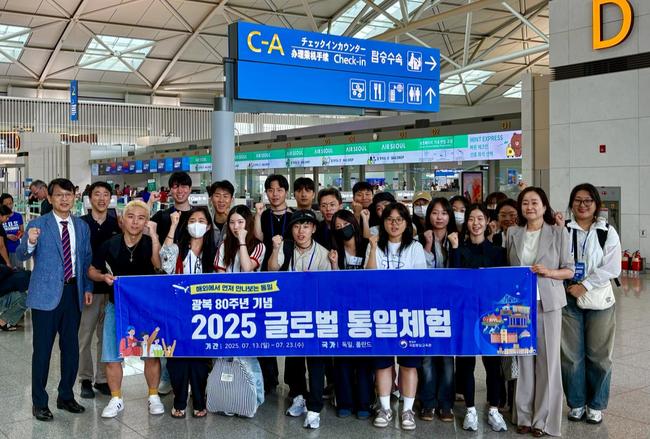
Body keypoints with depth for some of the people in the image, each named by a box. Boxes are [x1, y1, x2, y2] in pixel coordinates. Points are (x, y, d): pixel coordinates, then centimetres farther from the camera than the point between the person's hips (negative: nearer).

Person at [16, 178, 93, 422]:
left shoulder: (82, 226, 9)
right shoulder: (38, 224, -4)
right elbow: (21, 255, -12)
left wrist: (87, 288, 7)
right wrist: (30, 242, -33)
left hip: (73, 292, 4)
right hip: (46, 294, -4)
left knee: (71, 347, 11)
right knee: (42, 349, 2)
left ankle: (66, 396, 27)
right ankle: (39, 402, 14)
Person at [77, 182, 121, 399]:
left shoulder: (117, 224, 5)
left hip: (112, 289, 2)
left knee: (107, 336, 8)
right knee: (84, 336, 3)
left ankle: (103, 379, 19)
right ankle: (86, 379, 16)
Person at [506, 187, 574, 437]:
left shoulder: (559, 233, 1)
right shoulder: (512, 233, 9)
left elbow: (569, 270, 2)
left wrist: (549, 272, -16)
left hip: (548, 303, -2)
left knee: (548, 359, 0)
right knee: (524, 359, 3)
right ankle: (524, 415, 14)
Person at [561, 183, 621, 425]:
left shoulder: (608, 232, 1)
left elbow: (612, 268, -7)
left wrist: (584, 286, -13)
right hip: (568, 299, 0)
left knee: (598, 355, 6)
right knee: (571, 355, 5)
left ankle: (596, 405, 21)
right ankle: (576, 402, 20)